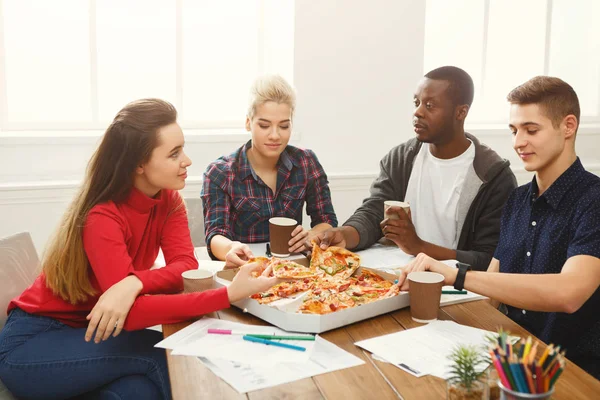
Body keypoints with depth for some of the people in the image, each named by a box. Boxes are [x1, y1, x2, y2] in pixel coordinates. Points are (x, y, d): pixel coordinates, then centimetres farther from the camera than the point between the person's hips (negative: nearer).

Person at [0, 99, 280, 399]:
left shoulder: (167, 198, -6)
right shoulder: (102, 218, -28)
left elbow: (186, 266, -18)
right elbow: (132, 313, -35)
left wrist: (134, 283, -39)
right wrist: (230, 294, -43)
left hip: (89, 329, 6)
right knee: (167, 357, -24)